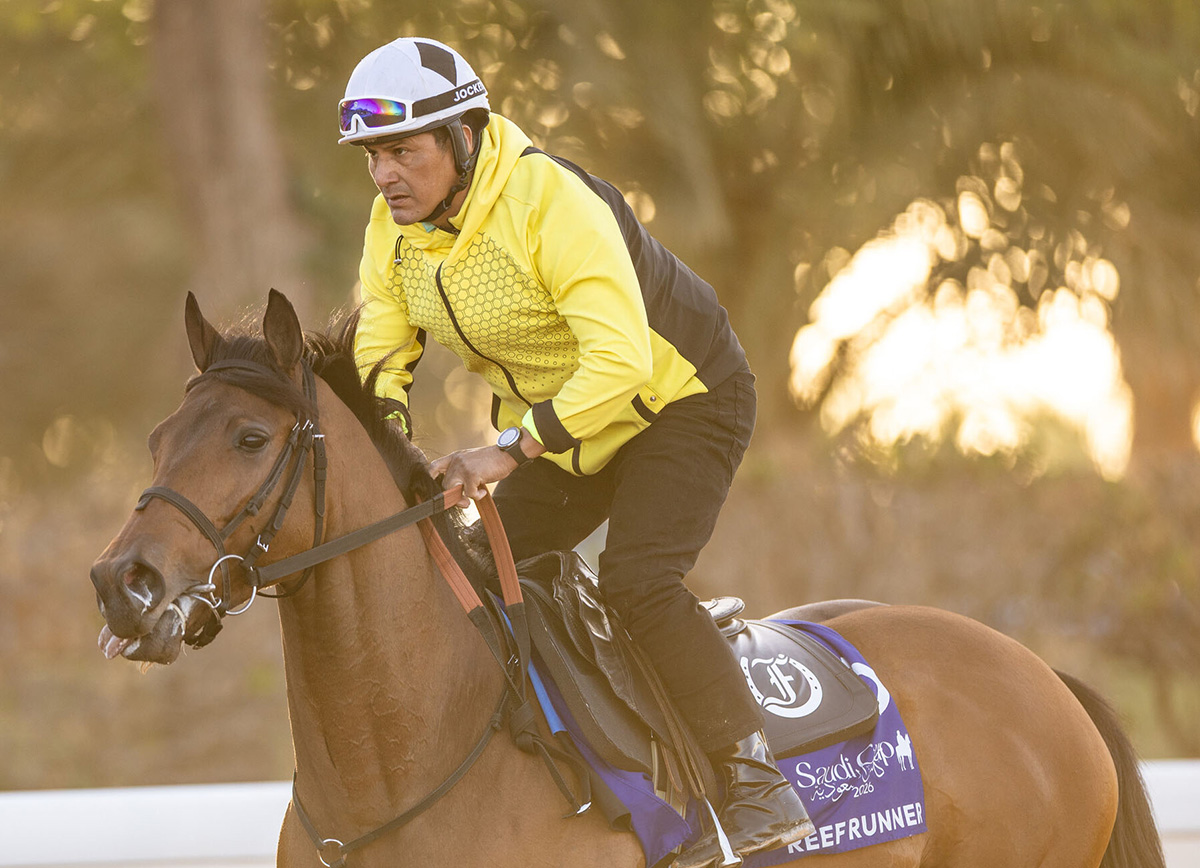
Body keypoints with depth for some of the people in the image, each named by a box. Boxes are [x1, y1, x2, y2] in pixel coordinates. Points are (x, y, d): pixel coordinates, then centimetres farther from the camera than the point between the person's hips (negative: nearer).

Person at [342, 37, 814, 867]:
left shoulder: (551, 203, -32)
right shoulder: (395, 224, -8)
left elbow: (621, 362, -39)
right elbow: (380, 349, -3)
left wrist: (510, 448, -45)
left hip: (677, 400, -8)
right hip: (554, 426, 8)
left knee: (637, 576, -25)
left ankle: (757, 780, -19)